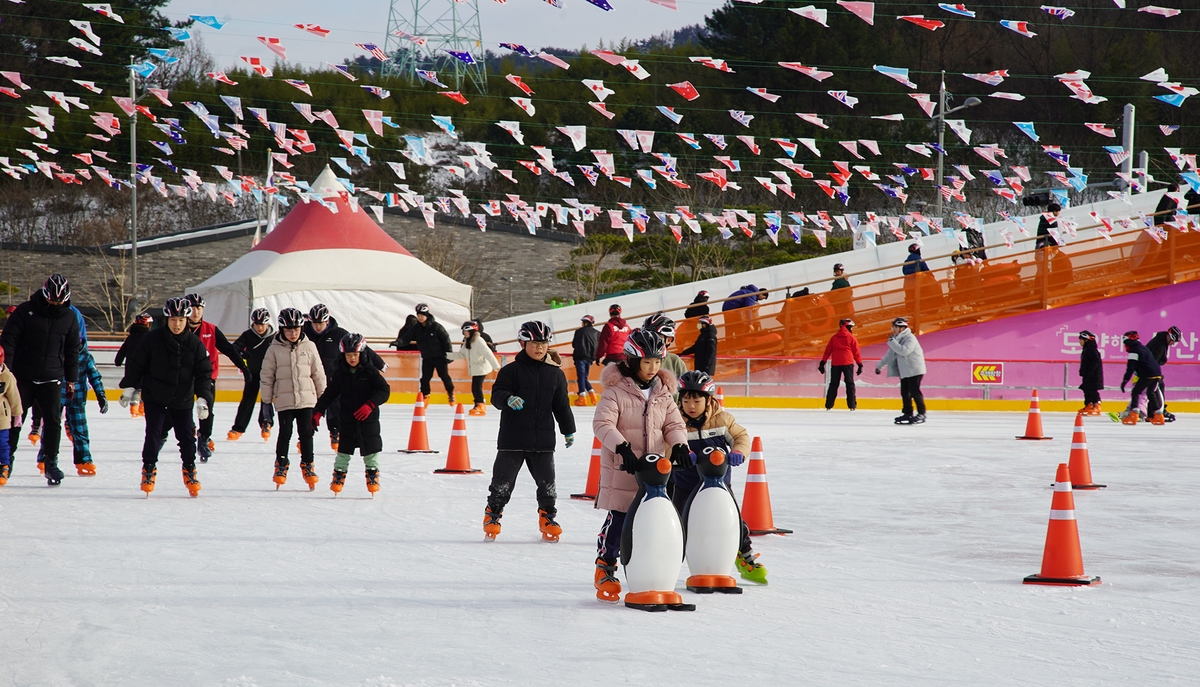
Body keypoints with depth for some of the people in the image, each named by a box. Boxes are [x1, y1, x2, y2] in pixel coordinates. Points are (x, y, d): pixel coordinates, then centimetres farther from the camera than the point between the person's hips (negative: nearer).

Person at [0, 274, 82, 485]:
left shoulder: (69, 318, 4)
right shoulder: (25, 311, -7)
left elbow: (73, 351, 12)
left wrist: (71, 379, 11)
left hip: (51, 380, 2)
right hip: (23, 378, -2)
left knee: (53, 421, -4)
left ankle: (51, 463, 6)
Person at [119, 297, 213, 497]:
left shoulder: (195, 343, -6)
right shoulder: (153, 339, -10)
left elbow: (204, 373, -5)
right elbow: (136, 364, 0)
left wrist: (203, 398, -15)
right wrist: (129, 388, 1)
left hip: (182, 400, 1)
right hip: (155, 398, -1)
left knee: (187, 435, 4)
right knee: (154, 433, -8)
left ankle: (189, 471, 21)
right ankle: (148, 469, 7)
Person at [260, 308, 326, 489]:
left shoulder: (309, 347, 2)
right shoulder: (274, 350, -2)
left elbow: (318, 374, 9)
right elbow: (267, 376, 3)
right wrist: (266, 401, 2)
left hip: (306, 399, 1)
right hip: (284, 400, -1)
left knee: (306, 433, 5)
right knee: (285, 434, 2)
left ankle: (307, 465, 17)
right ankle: (281, 465, 16)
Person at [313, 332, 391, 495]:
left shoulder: (370, 371, -6)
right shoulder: (340, 374, 2)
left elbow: (384, 390, -10)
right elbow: (329, 394, 8)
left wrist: (370, 405, -23)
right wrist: (317, 412, 2)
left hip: (368, 418, -2)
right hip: (347, 419, 2)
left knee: (371, 449, 3)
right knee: (344, 450, 3)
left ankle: (373, 475, 17)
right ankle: (338, 476, 11)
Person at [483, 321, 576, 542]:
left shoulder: (555, 374, 6)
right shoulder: (511, 371, -4)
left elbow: (562, 405, 14)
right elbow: (497, 394, -13)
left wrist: (569, 430, 17)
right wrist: (508, 399, -35)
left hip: (543, 439, 3)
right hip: (512, 438, -2)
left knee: (546, 481, 6)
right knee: (503, 480, 2)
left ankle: (547, 516, 23)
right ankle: (492, 515, 18)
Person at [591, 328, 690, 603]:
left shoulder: (663, 393, 8)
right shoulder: (616, 391, -9)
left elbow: (674, 424, 7)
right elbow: (602, 424, -17)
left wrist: (679, 446, -14)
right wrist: (622, 447, -30)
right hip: (620, 468, -5)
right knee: (618, 520, -3)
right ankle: (605, 570, 10)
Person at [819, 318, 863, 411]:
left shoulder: (834, 337, 11)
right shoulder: (852, 338, 0)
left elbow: (827, 351, 9)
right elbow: (856, 352, 0)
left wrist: (822, 363, 12)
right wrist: (860, 364, 6)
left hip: (835, 363, 3)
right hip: (848, 363, -3)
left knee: (834, 384, 9)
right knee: (850, 383, 1)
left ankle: (829, 405, 5)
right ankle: (852, 405, -7)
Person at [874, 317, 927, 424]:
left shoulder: (910, 338, -14)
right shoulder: (897, 339, 15)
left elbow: (904, 351, -30)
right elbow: (890, 355, 21)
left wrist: (892, 342, -22)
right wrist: (879, 366, 21)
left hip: (914, 370, -9)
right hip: (904, 371, 9)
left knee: (914, 391, -10)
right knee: (905, 392, 7)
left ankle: (921, 414, -6)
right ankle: (908, 413, 12)